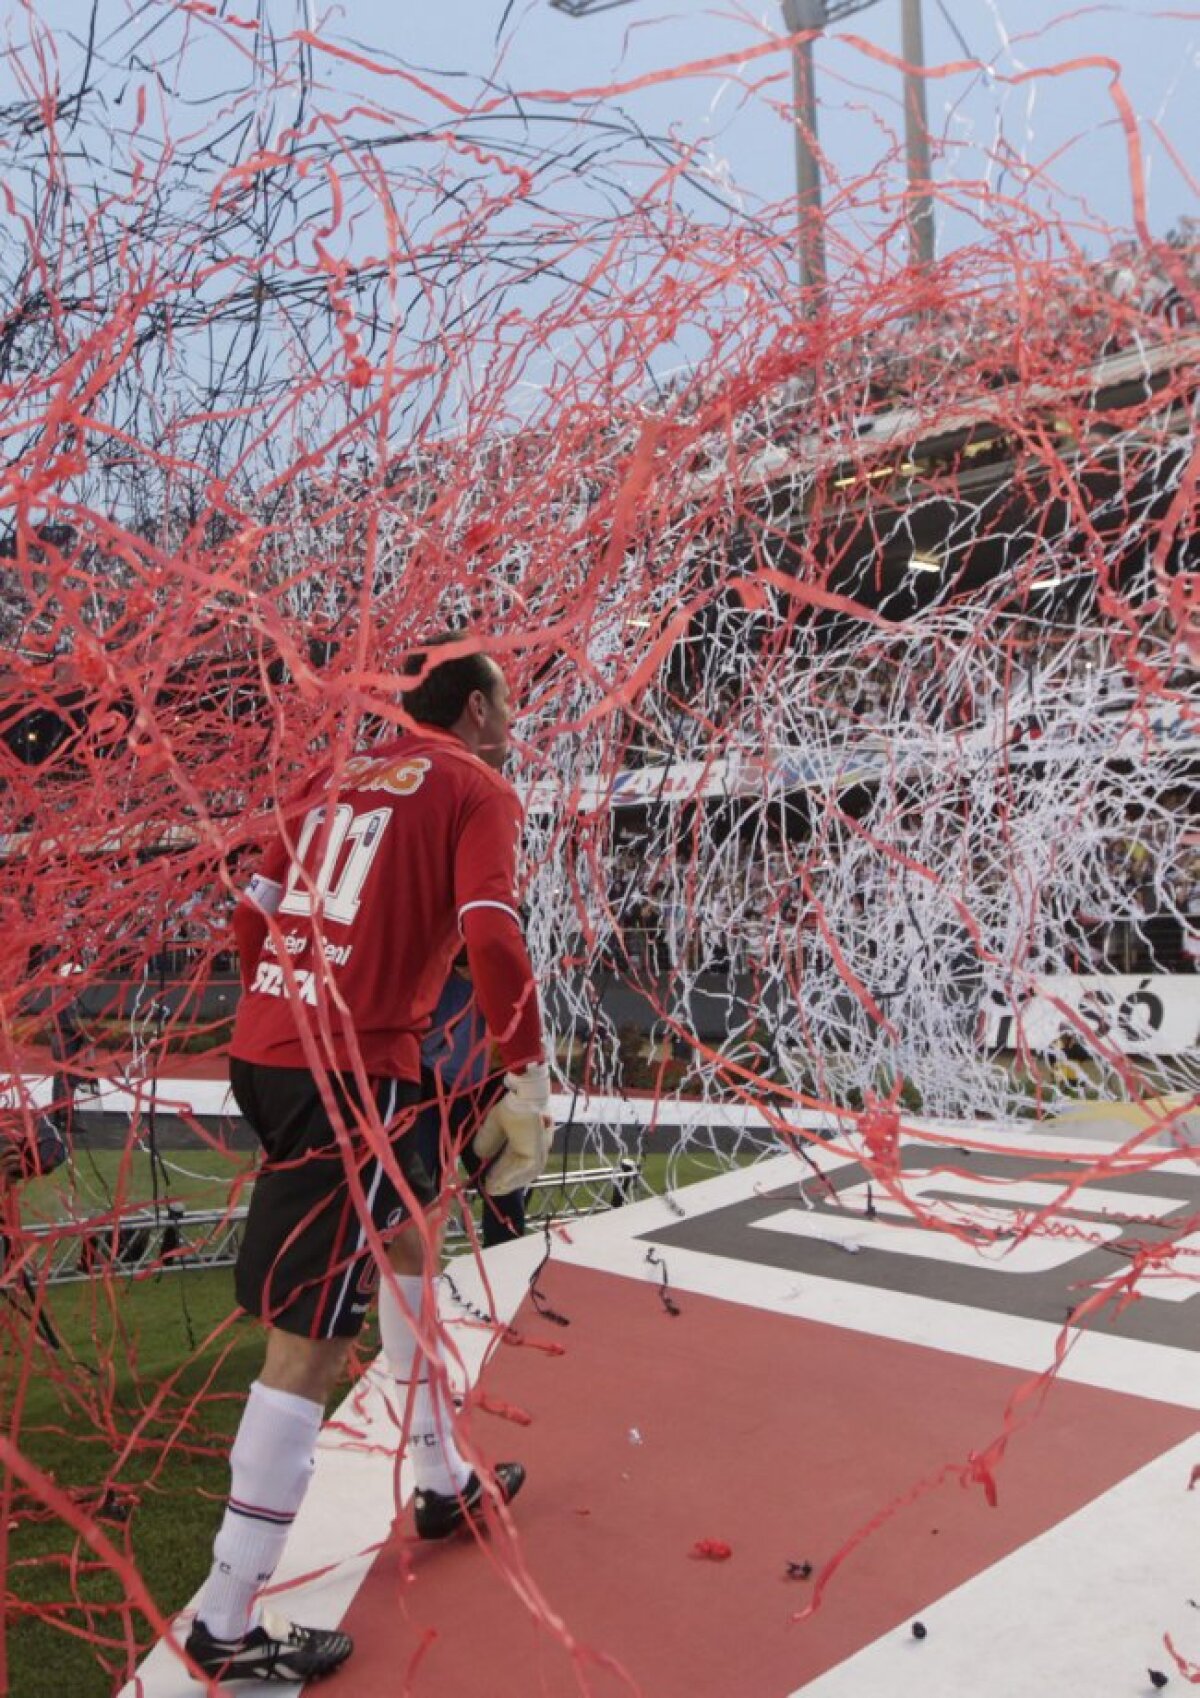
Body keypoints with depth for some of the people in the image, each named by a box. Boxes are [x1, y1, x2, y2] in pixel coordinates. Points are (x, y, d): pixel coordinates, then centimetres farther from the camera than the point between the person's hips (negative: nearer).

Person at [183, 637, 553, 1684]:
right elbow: (493, 940, -17)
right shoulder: (479, 791, -2)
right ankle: (228, 1628, 9)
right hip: (348, 1072, -9)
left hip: (267, 1049, 9)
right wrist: (528, 1085, -10)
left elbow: (253, 918, 16)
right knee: (310, 1341, -1)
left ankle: (444, 1484, 40)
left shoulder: (341, 778, 16)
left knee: (407, 1234, 25)